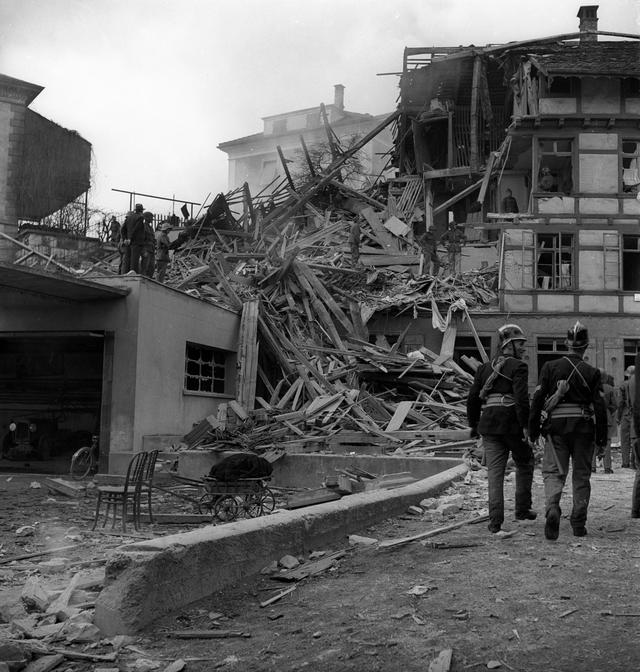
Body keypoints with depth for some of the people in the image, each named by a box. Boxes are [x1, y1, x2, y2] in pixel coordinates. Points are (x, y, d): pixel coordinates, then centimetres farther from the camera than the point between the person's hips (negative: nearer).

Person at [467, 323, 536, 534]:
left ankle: (495, 521, -1)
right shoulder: (518, 367, -4)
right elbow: (521, 398, -16)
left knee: (494, 471, 4)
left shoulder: (484, 368, 15)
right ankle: (522, 509, 22)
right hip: (512, 422, -5)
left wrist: (473, 424, 21)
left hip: (489, 423, 5)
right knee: (524, 464, 18)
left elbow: (473, 398, 13)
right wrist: (525, 426, -13)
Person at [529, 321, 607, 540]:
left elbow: (538, 398, -2)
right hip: (583, 427, 0)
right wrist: (602, 435, 5)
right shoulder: (592, 372, 0)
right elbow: (600, 406, -2)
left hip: (556, 426, 0)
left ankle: (552, 509, -25)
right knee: (581, 476, 13)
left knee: (553, 473, 2)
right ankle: (579, 524, 14)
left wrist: (533, 429, 4)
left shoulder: (550, 367, 0)